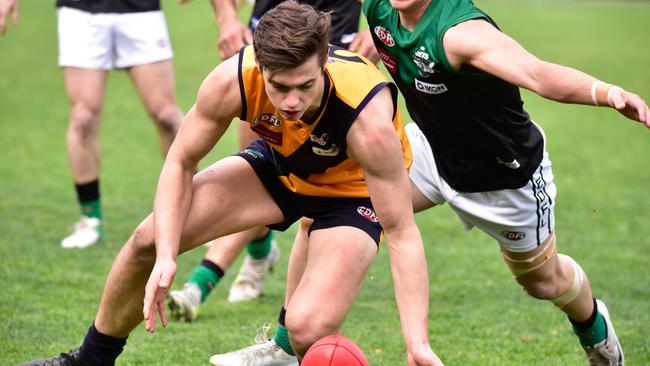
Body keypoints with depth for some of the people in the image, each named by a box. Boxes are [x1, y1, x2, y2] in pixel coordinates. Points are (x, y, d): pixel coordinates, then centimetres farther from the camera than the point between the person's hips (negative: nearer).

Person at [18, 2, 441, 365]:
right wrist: (166, 257, -24)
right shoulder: (231, 82, -31)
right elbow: (180, 162, -13)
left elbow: (401, 233, -33)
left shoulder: (369, 119, -40)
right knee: (150, 240, -5)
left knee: (308, 330, -29)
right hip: (278, 165, 4)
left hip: (353, 191, -4)